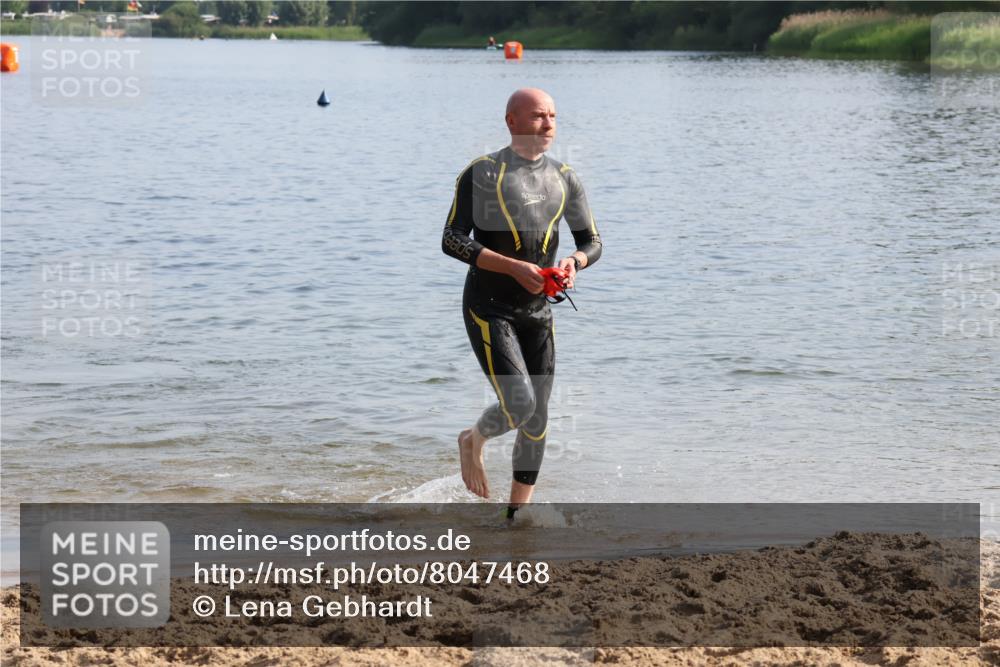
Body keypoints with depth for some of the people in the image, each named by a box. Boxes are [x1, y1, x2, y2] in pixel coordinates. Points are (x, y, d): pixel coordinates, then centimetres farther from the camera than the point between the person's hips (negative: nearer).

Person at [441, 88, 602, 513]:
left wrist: (574, 262, -11)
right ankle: (473, 441, 15)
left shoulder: (564, 179, 7)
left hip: (537, 313, 6)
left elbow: (592, 241, 14)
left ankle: (516, 515, 20)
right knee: (520, 405, -18)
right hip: (488, 310, -6)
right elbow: (452, 241, -15)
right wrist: (514, 267, -24)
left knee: (537, 421, 6)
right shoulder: (483, 173, -10)